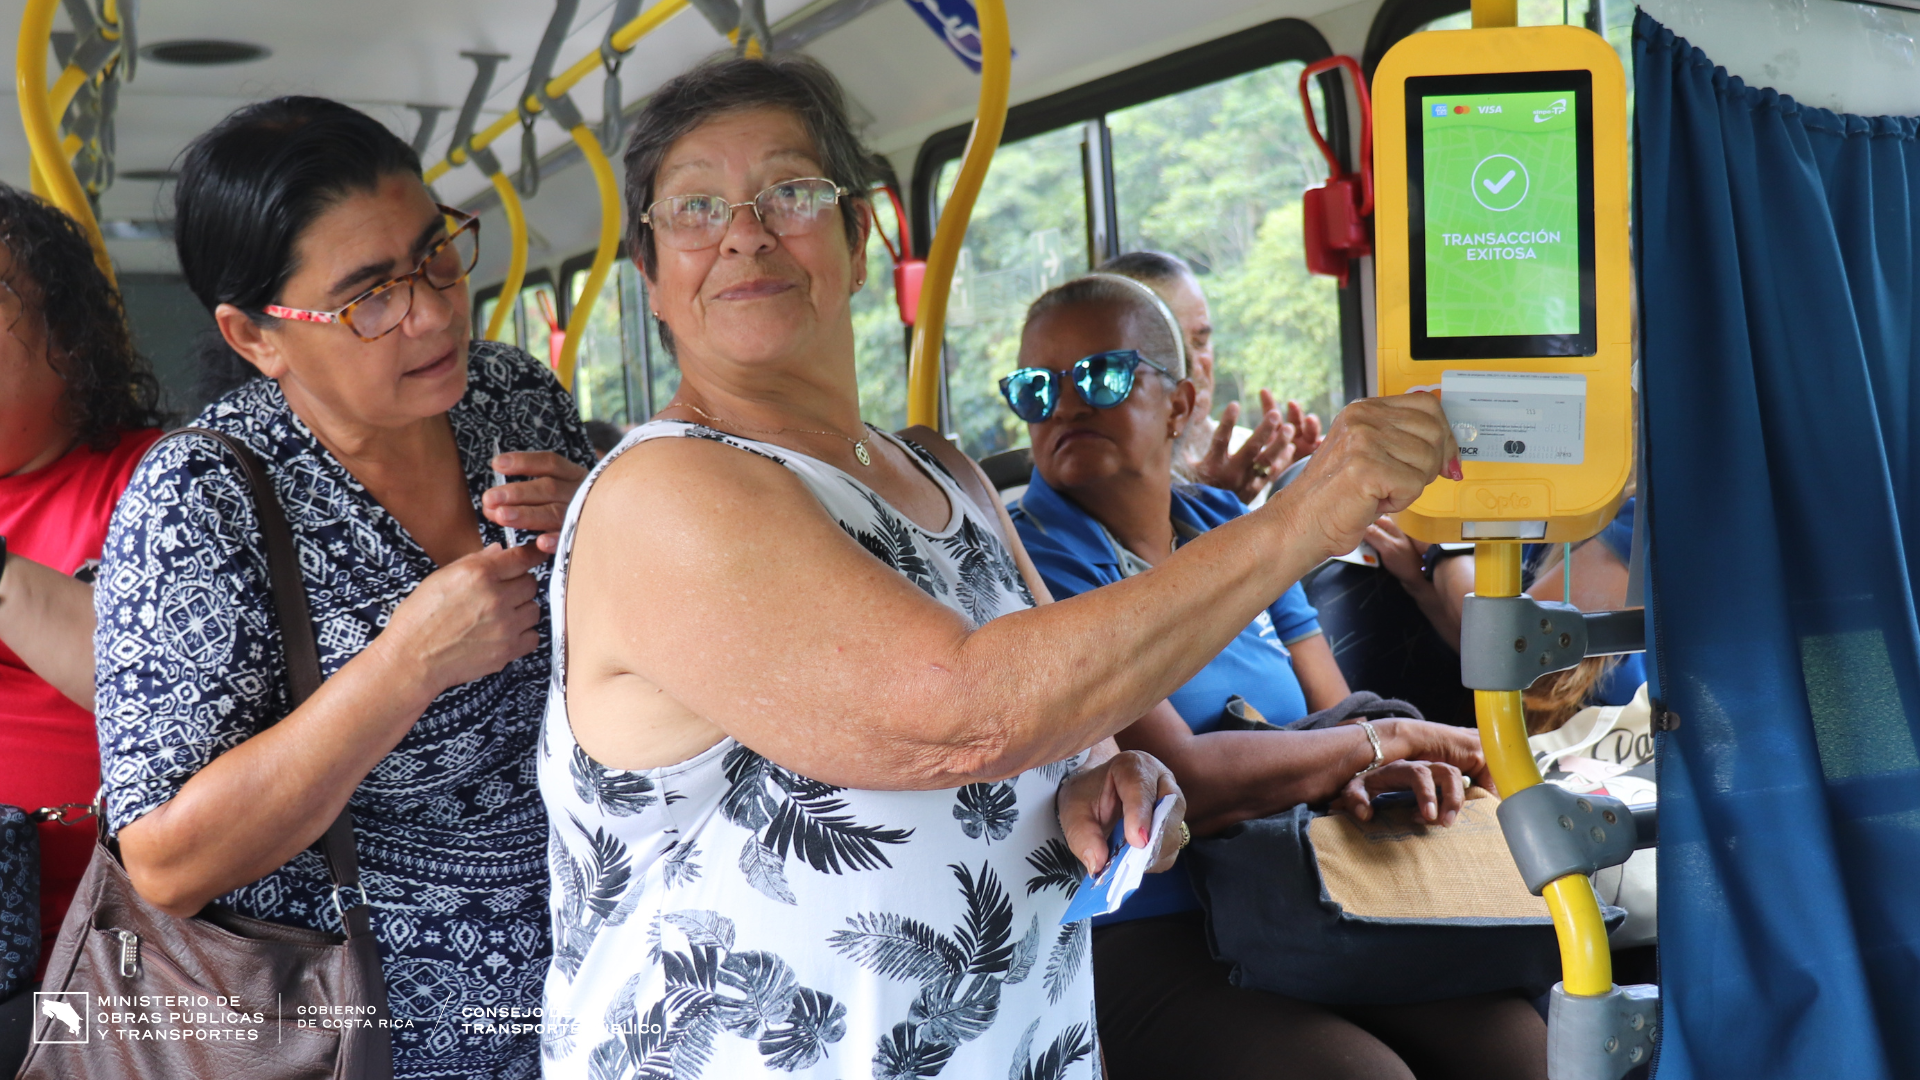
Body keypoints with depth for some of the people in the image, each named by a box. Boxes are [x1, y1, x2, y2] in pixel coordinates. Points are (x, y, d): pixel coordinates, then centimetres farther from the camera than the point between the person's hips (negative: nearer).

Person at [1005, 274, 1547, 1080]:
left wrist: (1364, 779, -13)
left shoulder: (1234, 530, 14)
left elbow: (1335, 721, 12)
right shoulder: (1034, 559, -9)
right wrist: (1384, 741, -8)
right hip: (1135, 942, -6)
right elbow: (1181, 783, -19)